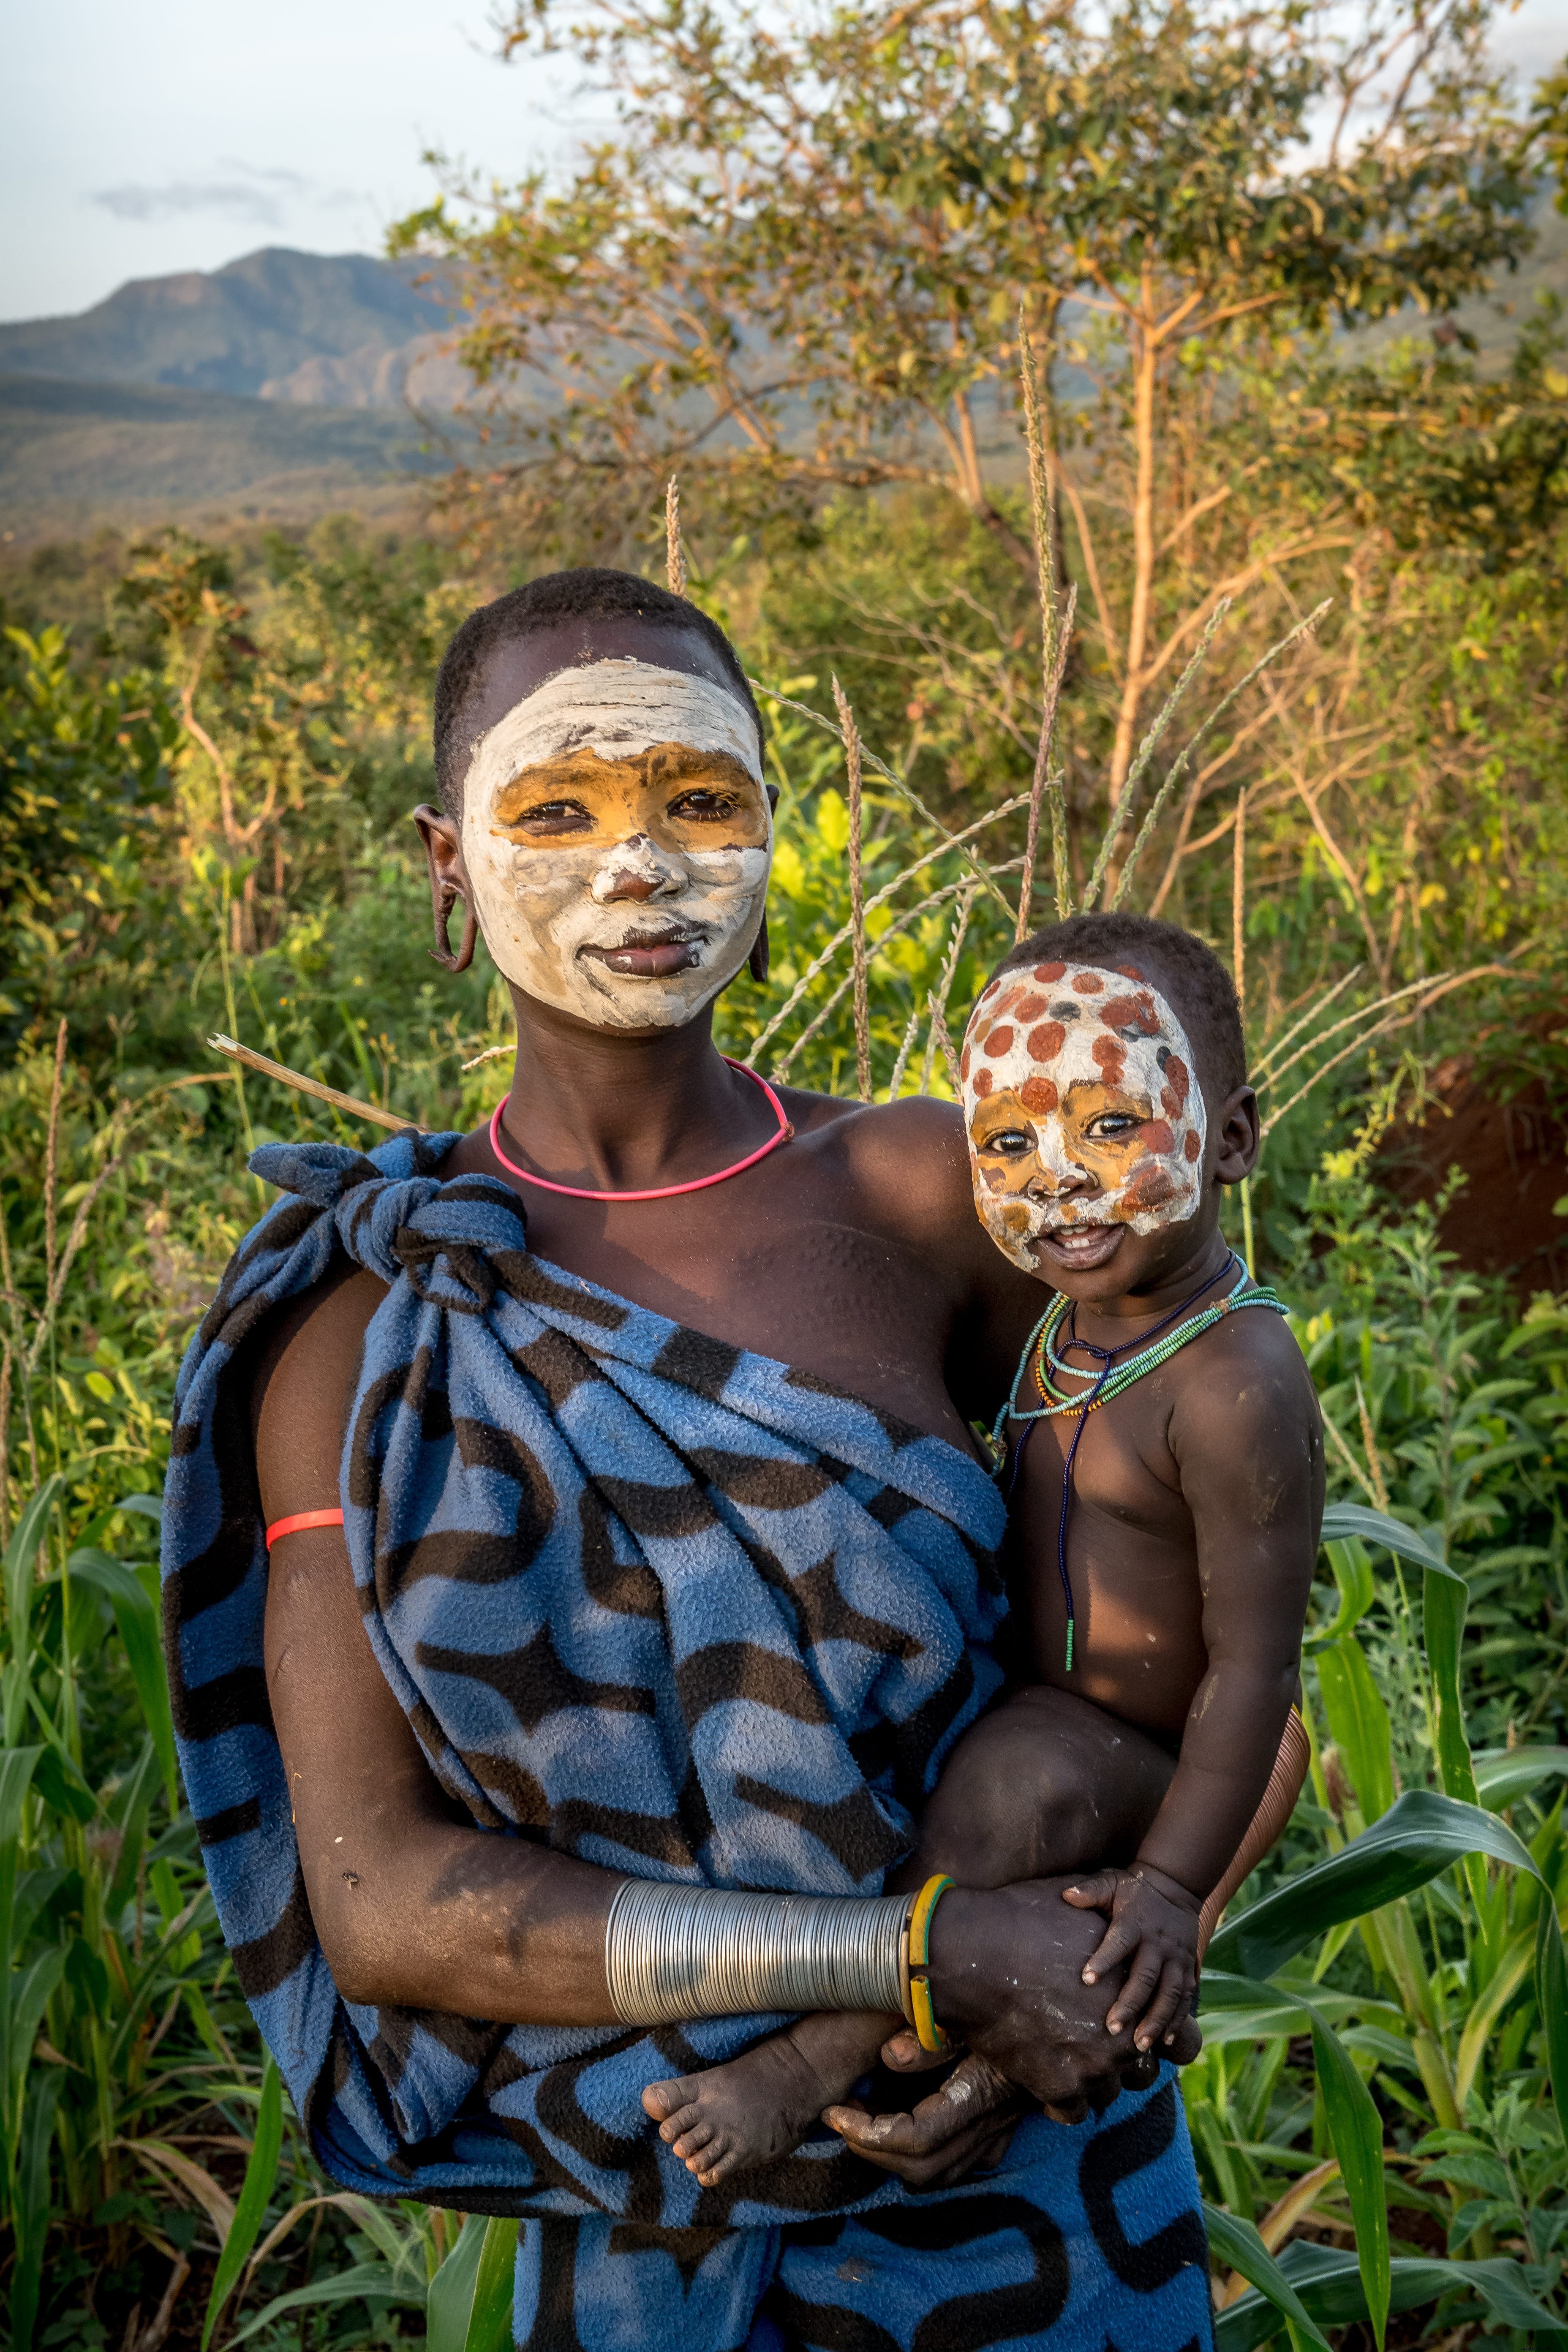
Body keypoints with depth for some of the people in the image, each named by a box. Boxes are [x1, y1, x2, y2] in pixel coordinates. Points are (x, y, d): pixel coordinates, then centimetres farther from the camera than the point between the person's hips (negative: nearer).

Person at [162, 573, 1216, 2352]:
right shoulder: (358, 1322, -11)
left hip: (1025, 2190, 0)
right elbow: (378, 1896, -16)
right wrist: (927, 1954, -24)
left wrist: (1073, 2000, -14)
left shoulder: (924, 1191, -11)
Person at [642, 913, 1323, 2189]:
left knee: (1015, 1778, -37)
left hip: (1156, 1767, -9)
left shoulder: (1235, 1386, -28)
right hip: (1036, 1711, 9)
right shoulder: (1067, 1324, 0)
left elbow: (1253, 1663, -25)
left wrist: (1173, 1885, -25)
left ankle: (825, 2053, -22)